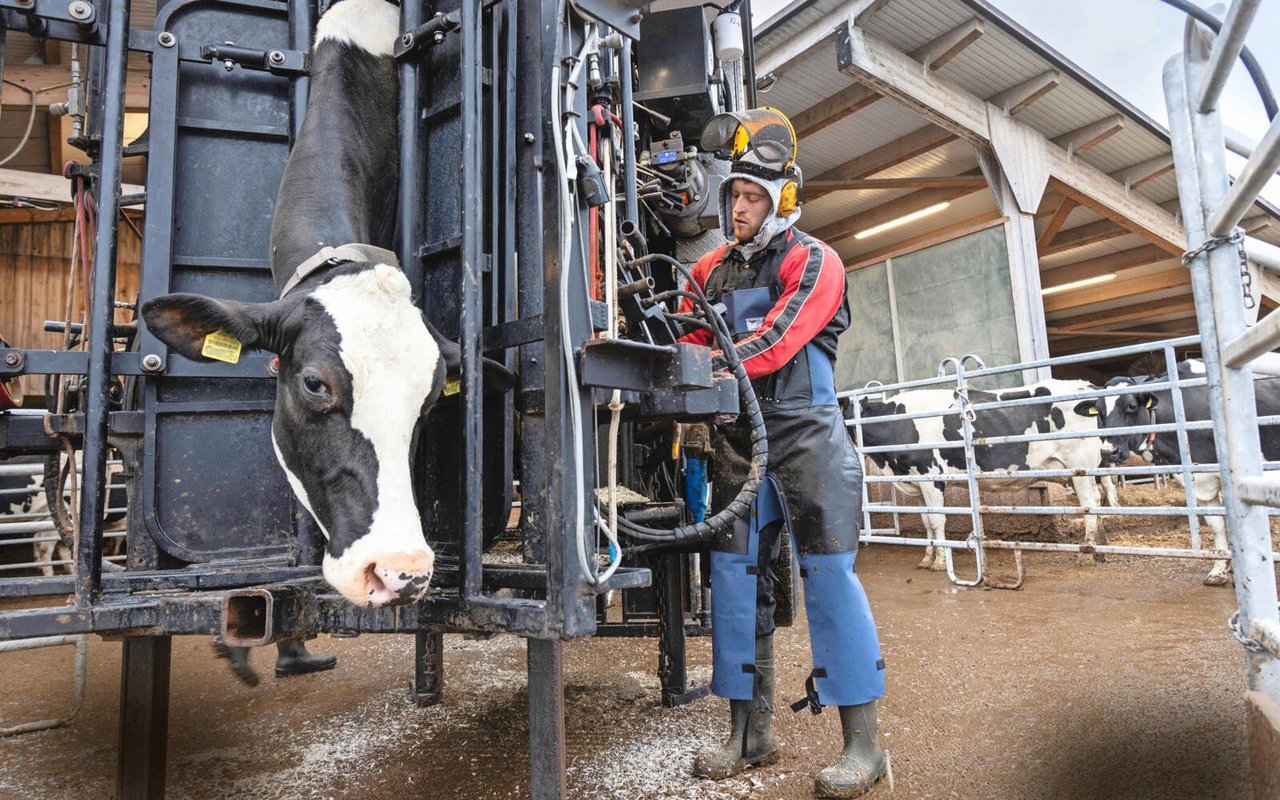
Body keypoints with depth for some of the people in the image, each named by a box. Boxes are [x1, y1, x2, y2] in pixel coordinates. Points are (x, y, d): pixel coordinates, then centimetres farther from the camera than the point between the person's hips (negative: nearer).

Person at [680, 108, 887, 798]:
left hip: (804, 433, -5)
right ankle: (750, 735, 16)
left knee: (828, 573, -6)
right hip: (738, 438, 5)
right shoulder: (711, 270, 15)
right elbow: (690, 345, 5)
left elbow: (778, 338, -18)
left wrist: (715, 365, -31)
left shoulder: (813, 262, -1)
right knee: (734, 573, 3)